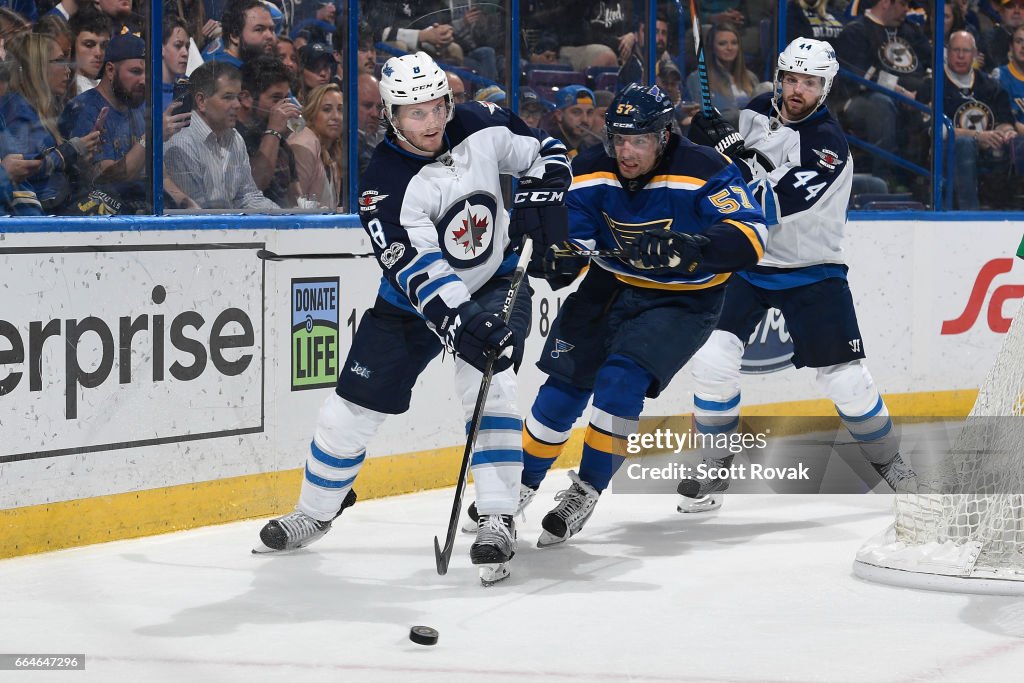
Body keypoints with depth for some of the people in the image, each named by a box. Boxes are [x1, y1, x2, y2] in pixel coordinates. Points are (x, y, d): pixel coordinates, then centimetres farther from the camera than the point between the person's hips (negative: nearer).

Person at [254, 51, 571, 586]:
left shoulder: (482, 126, -14)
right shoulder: (385, 185, -25)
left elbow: (545, 152, 4)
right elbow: (418, 269, -33)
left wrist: (540, 199, -16)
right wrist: (458, 323, -47)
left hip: (495, 283, 1)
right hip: (415, 302, -1)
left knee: (489, 388, -23)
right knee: (353, 408, 2)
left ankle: (497, 521, -19)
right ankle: (315, 511, 27)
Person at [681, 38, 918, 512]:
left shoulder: (828, 144, -21)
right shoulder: (756, 113, -2)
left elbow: (775, 206, -30)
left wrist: (734, 152, -34)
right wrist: (707, 138, -3)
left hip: (811, 272, -4)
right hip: (747, 260, 4)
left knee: (846, 380, -4)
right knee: (713, 361, -12)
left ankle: (888, 462, 22)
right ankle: (714, 473, 2)